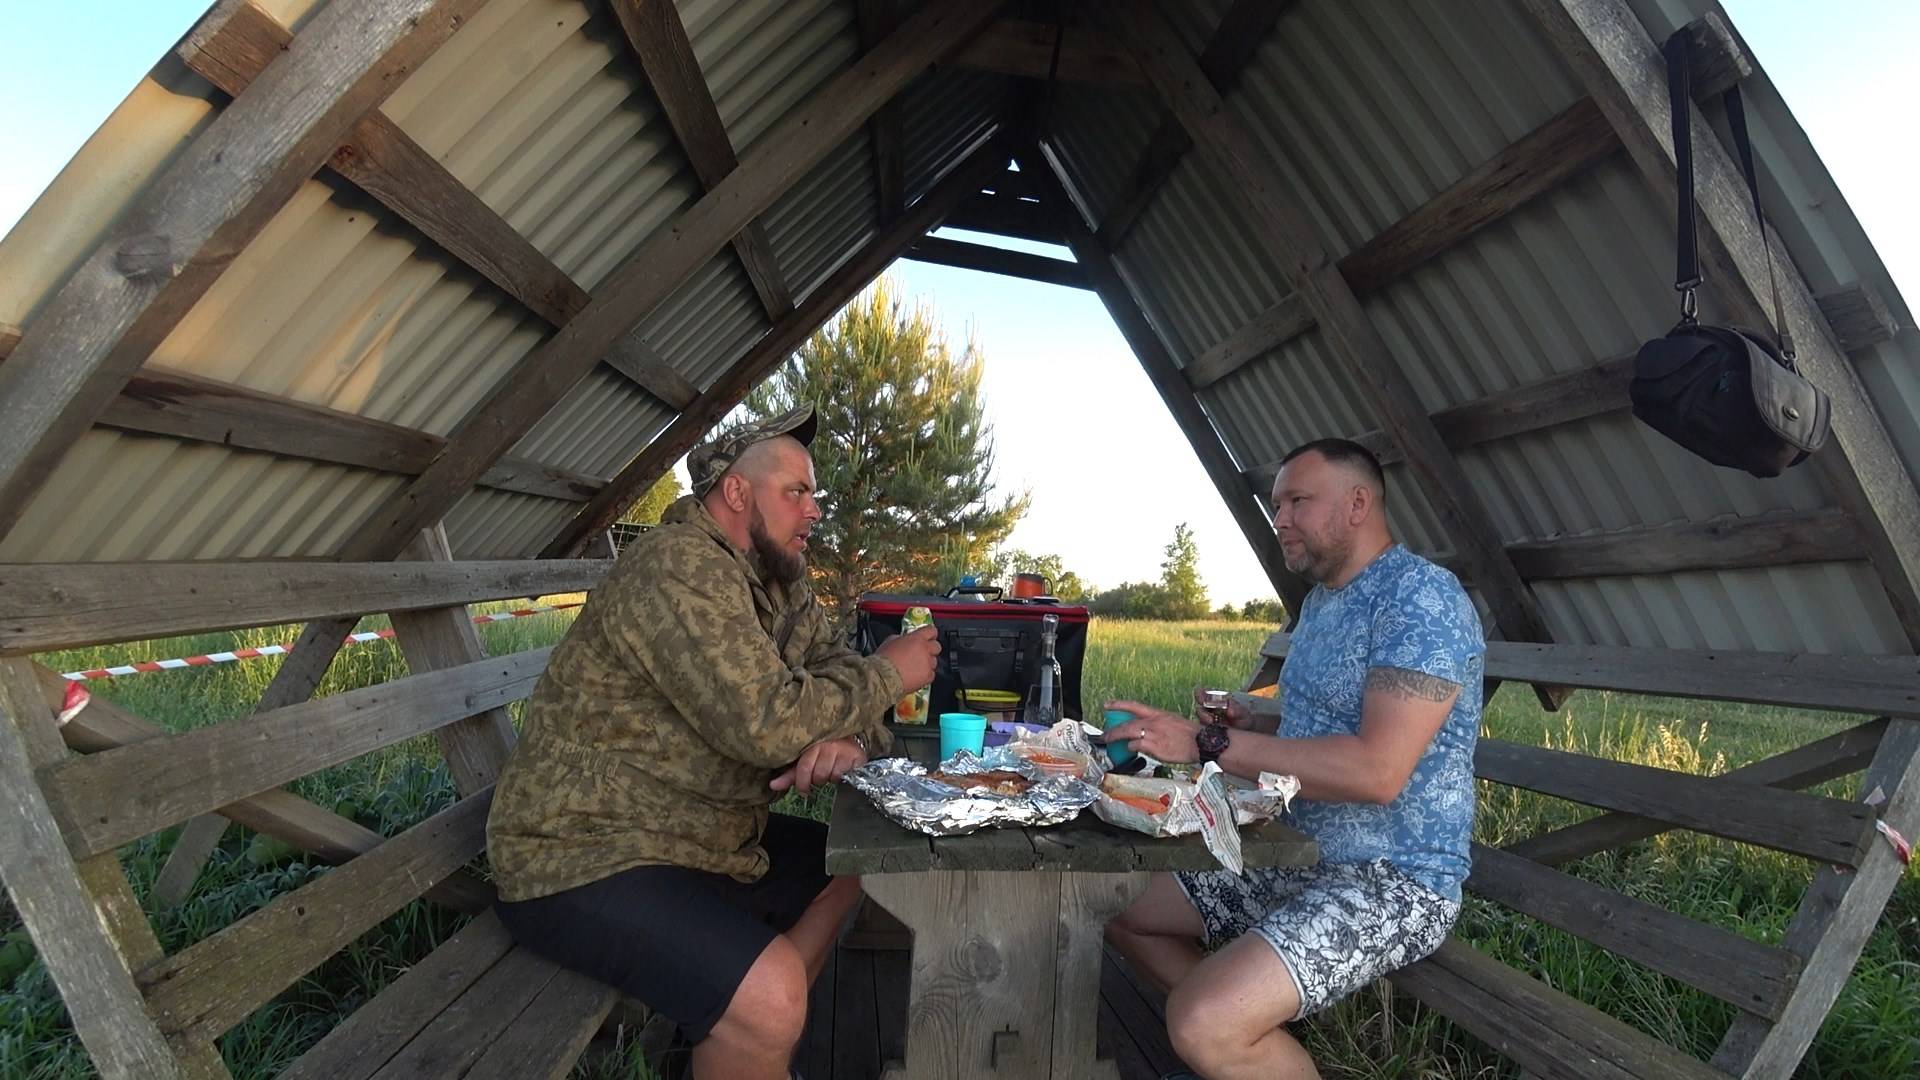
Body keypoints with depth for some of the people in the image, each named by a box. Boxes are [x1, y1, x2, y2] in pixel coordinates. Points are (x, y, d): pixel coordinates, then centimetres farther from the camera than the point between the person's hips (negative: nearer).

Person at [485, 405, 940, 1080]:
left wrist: (847, 734, -17)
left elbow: (838, 668, 6)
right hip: (583, 854, -9)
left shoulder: (782, 583, 7)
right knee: (768, 999, -27)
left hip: (701, 839, 9)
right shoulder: (679, 567, -22)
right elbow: (764, 721, -29)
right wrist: (886, 675, -16)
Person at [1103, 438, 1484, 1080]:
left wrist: (1209, 744, -28)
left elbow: (1377, 770, -28)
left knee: (1201, 1024, -27)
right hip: (1299, 857, 9)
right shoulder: (1319, 598, 11)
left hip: (1392, 882, -9)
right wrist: (1252, 718, 2)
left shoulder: (1422, 596, -17)